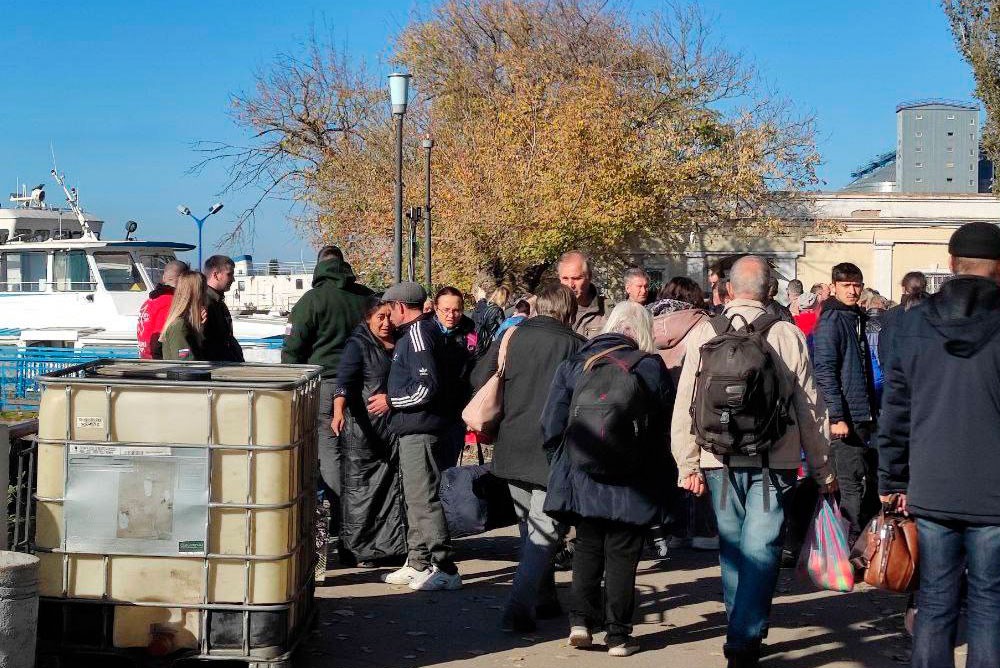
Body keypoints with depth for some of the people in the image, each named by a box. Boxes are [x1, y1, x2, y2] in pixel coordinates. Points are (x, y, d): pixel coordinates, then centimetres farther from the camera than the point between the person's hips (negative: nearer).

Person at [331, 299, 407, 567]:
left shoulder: (399, 343, 13)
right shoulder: (358, 345, -7)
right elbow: (343, 380, -21)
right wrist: (339, 412, -36)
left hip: (392, 428, 6)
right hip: (363, 428, -6)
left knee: (392, 486, 9)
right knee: (360, 487, -2)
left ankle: (388, 544, 18)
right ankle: (359, 548, 4)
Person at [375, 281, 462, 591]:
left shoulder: (418, 333, -14)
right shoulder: (415, 331, 18)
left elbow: (426, 386, -22)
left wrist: (391, 401, -13)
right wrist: (391, 399, 18)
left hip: (418, 429, -11)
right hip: (413, 429, 11)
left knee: (423, 498, -10)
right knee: (415, 498, 16)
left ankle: (444, 569, -9)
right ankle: (418, 563, 24)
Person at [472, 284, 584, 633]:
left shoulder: (512, 337, 2)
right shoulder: (576, 346, -8)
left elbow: (480, 379, 7)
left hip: (512, 448, 5)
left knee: (531, 528, 20)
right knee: (544, 532, 0)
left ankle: (543, 598, 31)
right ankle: (519, 606, -12)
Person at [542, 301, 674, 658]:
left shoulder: (574, 365, 1)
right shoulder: (652, 368, -3)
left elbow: (551, 428, 0)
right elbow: (667, 431, -2)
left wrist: (567, 460, 15)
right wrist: (662, 474, 10)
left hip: (583, 481, 2)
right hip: (631, 485, -2)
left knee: (587, 548, 17)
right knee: (622, 555, 7)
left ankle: (581, 620, 8)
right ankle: (618, 634, 10)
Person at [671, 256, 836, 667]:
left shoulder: (704, 333, -2)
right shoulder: (788, 335, -4)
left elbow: (685, 404, -1)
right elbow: (809, 407, 1)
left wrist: (688, 463, 6)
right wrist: (822, 469, 9)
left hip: (719, 460, 2)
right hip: (774, 460, -2)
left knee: (732, 546, 16)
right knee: (761, 547, 0)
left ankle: (740, 631, 27)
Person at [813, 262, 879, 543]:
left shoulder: (857, 318, 17)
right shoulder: (831, 320, -11)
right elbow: (825, 371, -17)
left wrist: (873, 412, 20)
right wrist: (837, 417, -22)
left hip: (862, 416, 9)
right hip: (845, 417, -9)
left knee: (870, 481, 13)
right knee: (852, 485, -7)